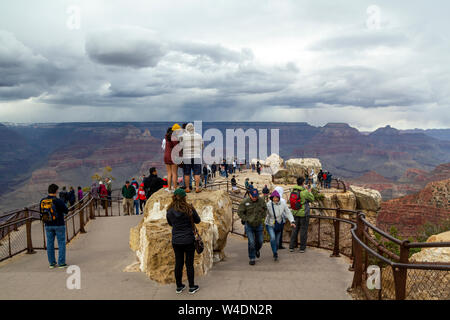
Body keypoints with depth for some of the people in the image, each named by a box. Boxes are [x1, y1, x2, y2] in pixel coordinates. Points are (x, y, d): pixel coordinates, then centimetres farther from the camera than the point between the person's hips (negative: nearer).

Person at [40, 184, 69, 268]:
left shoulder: (42, 201, -3)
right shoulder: (58, 201, -18)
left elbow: (41, 212, 10)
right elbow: (66, 211, -9)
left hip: (48, 225, 5)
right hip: (59, 225, -4)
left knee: (50, 244, 12)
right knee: (61, 243, 4)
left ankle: (52, 263, 17)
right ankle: (61, 263, 5)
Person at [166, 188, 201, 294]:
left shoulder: (169, 211, -5)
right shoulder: (189, 209, -14)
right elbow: (197, 220, 0)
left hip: (176, 241, 3)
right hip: (189, 240, -3)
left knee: (178, 263, 13)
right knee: (189, 263, 8)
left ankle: (179, 286, 24)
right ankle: (192, 287, 18)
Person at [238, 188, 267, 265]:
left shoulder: (261, 200, -8)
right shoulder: (245, 202, -17)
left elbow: (265, 209, 11)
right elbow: (240, 212, -9)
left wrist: (262, 217, 1)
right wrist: (247, 219, -14)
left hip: (259, 225, 3)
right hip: (249, 225, -3)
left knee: (260, 241, 12)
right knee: (251, 242, -10)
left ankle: (257, 250, 46)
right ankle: (252, 259, 6)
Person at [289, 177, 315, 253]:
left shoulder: (293, 191, -1)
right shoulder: (304, 192, -16)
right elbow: (312, 199, -4)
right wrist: (309, 192, 13)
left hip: (295, 213, 5)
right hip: (304, 213, -5)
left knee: (295, 229, 14)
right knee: (303, 230, 6)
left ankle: (291, 246, 15)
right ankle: (302, 248, 12)